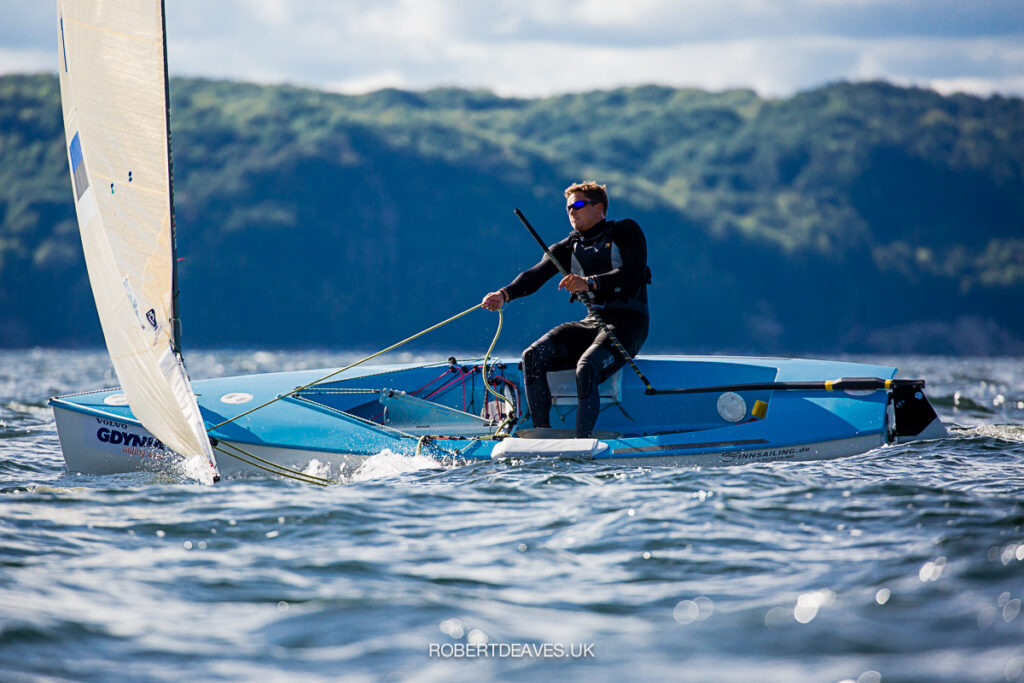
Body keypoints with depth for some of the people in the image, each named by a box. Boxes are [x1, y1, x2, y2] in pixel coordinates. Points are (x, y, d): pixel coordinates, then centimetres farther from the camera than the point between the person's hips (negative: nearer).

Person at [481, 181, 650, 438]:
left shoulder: (625, 232, 1)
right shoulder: (568, 248, 15)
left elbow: (633, 274, -15)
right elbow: (536, 275, -1)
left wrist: (589, 282, -30)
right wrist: (505, 294, -22)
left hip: (628, 323, -6)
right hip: (592, 322, 6)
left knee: (586, 368, -34)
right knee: (533, 356, -17)